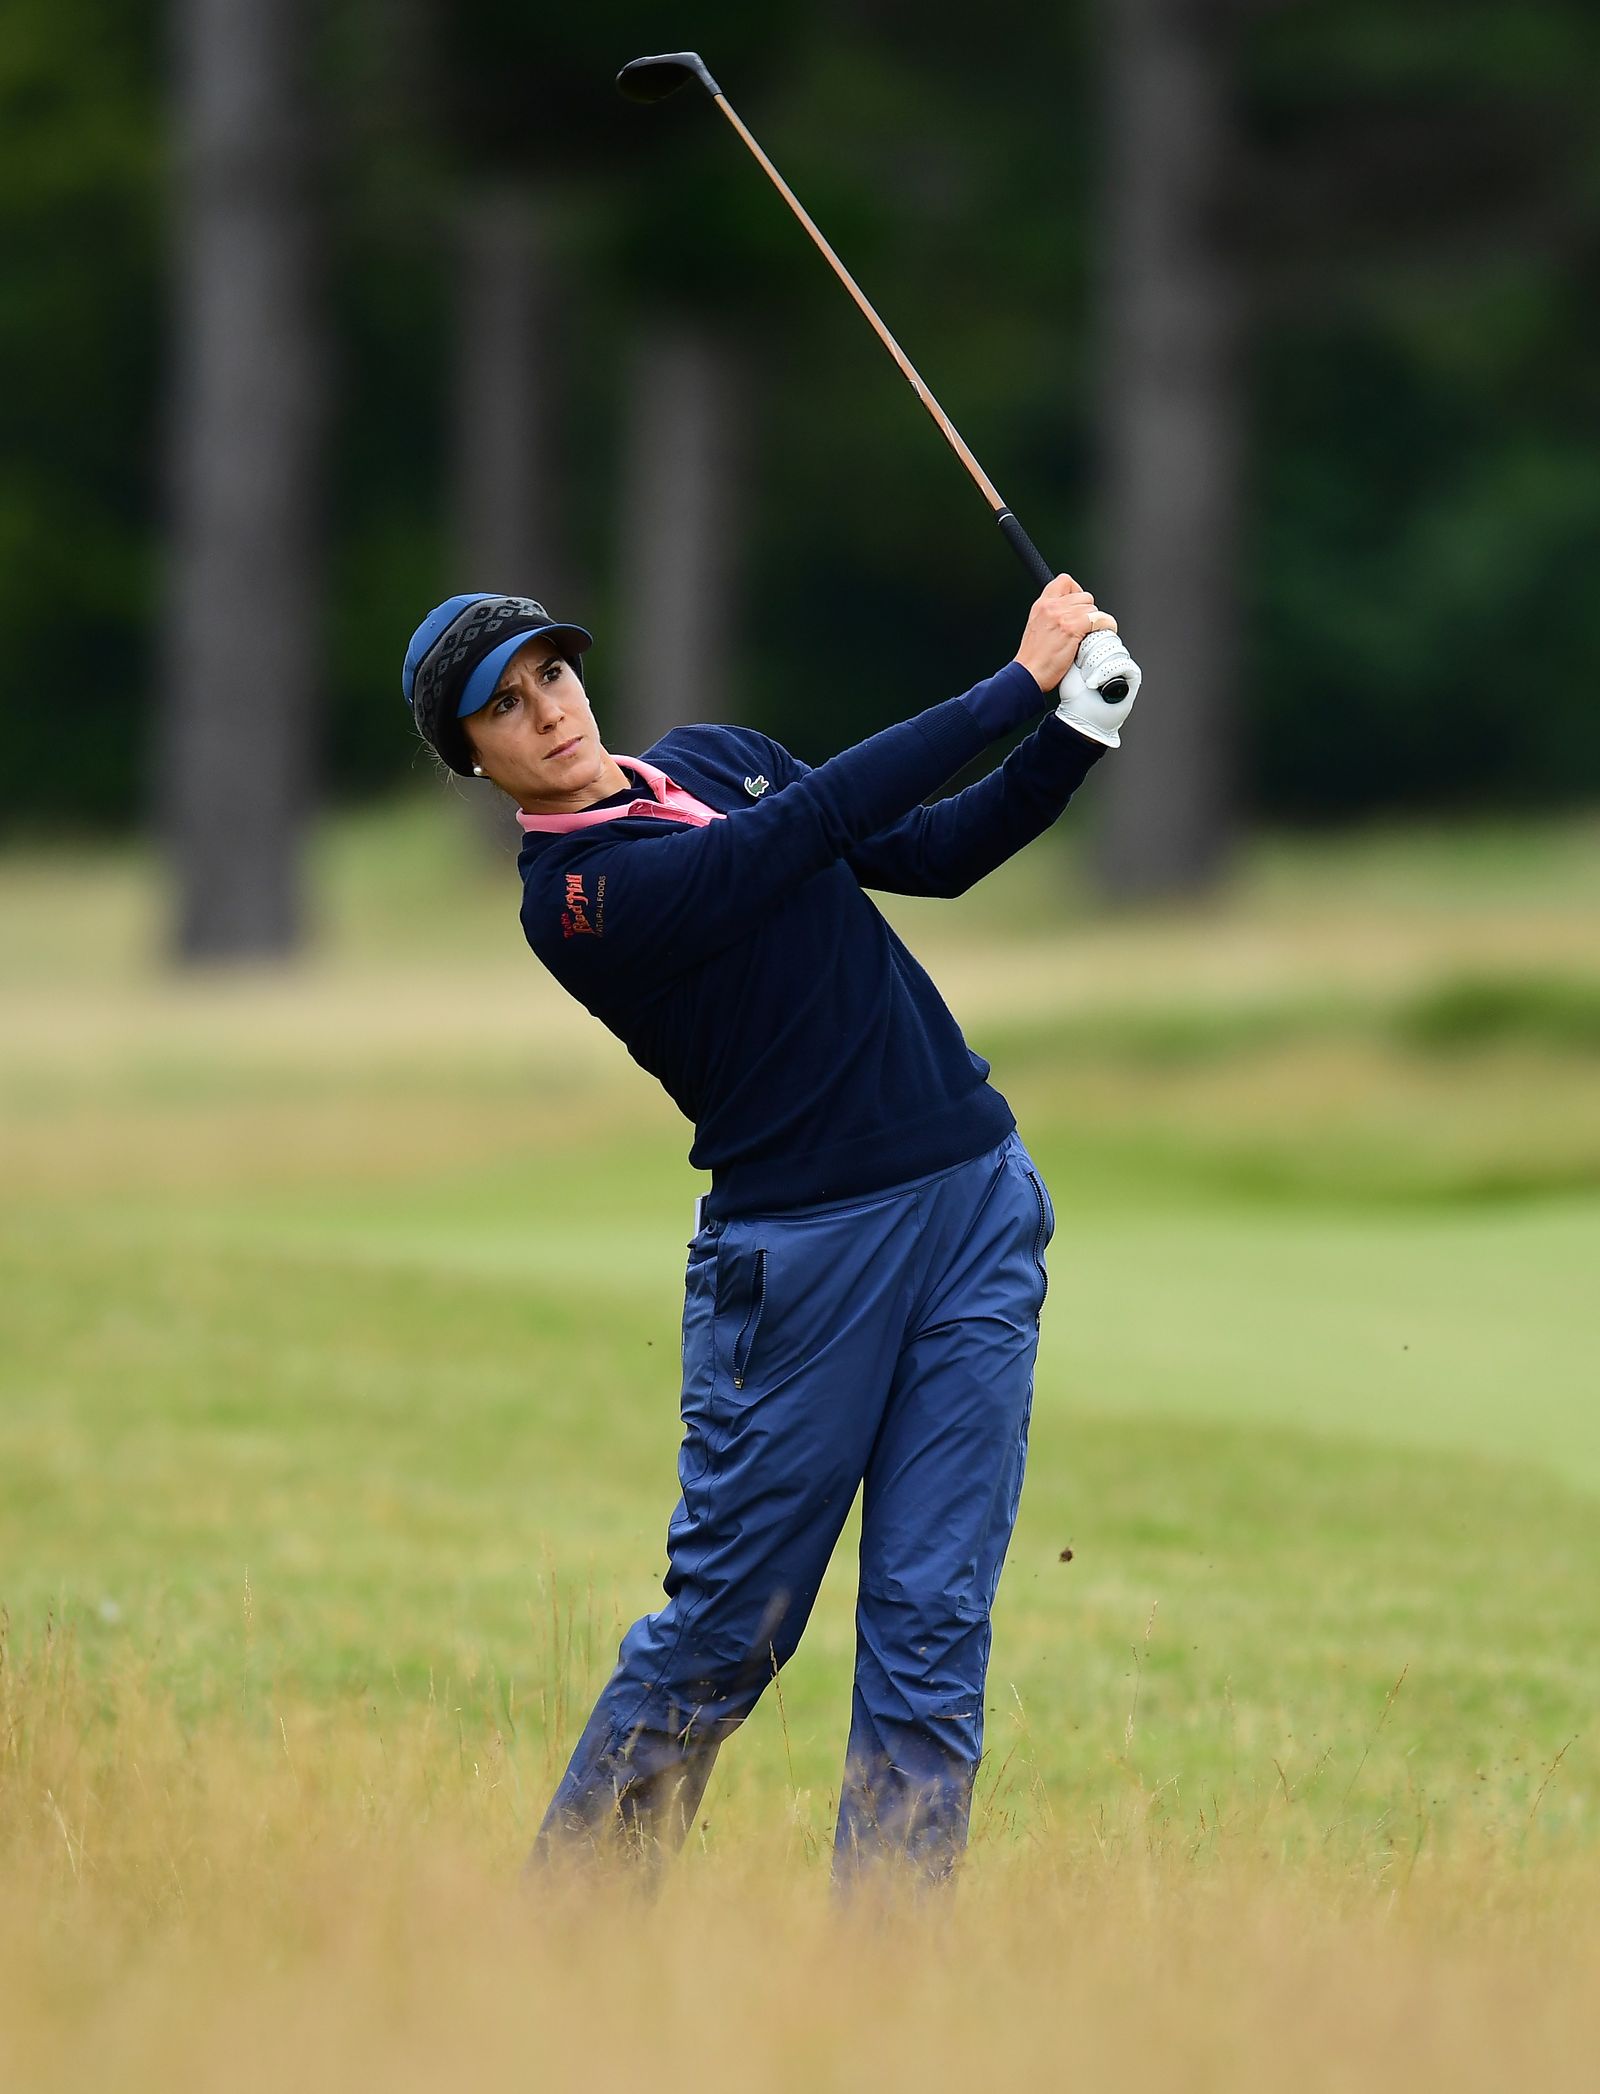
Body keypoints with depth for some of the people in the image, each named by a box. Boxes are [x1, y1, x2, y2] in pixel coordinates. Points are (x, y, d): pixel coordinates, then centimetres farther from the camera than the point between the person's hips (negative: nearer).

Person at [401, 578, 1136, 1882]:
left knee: (933, 1622, 1)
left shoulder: (713, 760, 13)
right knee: (725, 1628, -1)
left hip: (979, 1199, 6)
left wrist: (1074, 738, -1)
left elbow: (931, 854, 14)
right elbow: (823, 818, -19)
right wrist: (1023, 680, -16)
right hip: (805, 1246, -6)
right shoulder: (578, 894, -13)